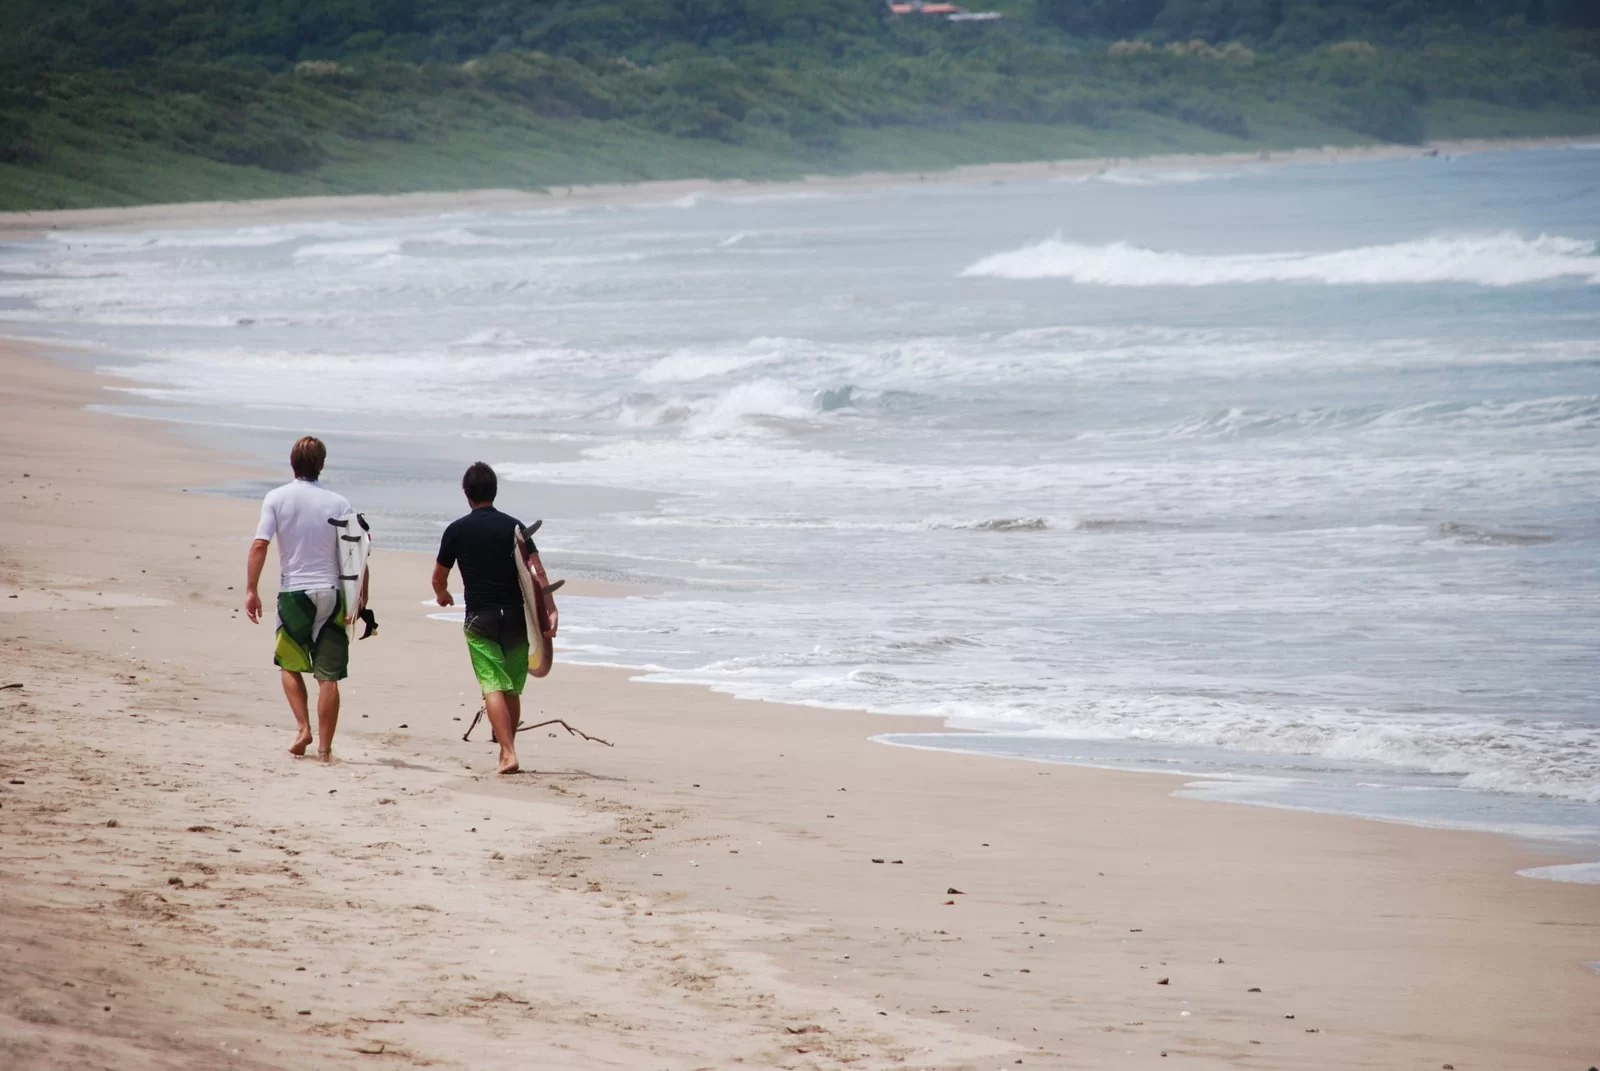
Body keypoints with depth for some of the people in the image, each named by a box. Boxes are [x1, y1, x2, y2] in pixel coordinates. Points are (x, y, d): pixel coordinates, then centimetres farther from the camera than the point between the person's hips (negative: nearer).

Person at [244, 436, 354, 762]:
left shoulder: (277, 498, -3)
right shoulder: (338, 503, 1)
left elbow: (259, 545, -10)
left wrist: (251, 590, -5)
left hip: (293, 592, -1)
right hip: (331, 593, 1)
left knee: (290, 665, 19)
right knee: (328, 676, 3)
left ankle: (302, 728, 3)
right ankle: (324, 747, 4)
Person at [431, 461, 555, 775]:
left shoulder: (457, 530, -1)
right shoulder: (513, 526, 1)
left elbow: (439, 577, 10)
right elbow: (536, 572, -10)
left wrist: (442, 595, 32)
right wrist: (549, 610, -11)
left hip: (479, 620, -2)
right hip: (515, 618, 2)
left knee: (493, 688, -7)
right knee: (512, 690, 14)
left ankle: (508, 753, -21)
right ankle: (507, 747, 23)